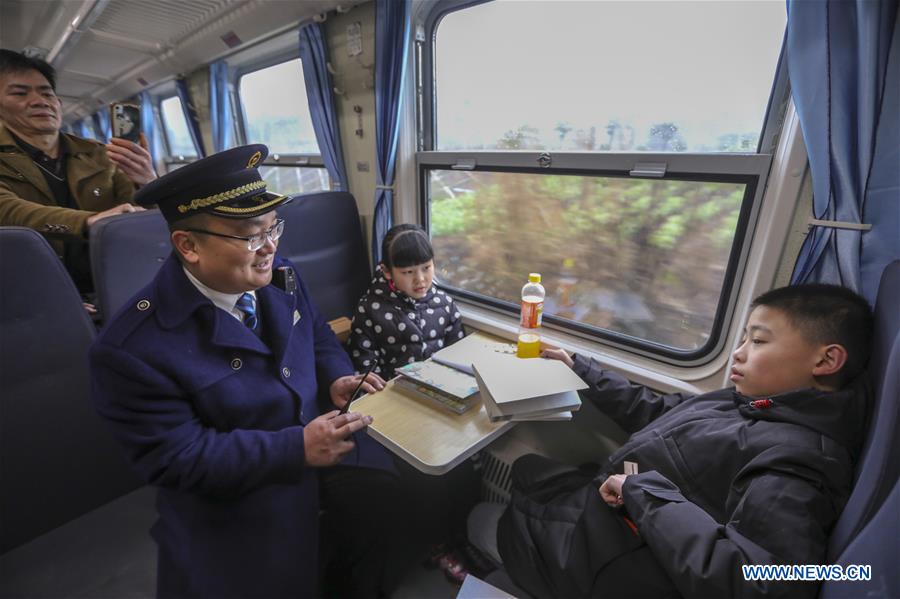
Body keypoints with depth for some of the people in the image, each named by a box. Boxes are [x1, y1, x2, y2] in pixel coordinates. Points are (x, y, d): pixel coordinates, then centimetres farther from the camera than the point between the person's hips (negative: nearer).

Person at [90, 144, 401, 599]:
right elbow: (177, 458, -21)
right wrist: (296, 448, -28)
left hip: (317, 435, 5)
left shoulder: (279, 276, -6)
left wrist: (337, 377, -10)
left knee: (390, 499, -3)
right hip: (235, 493, -4)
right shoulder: (134, 348, -24)